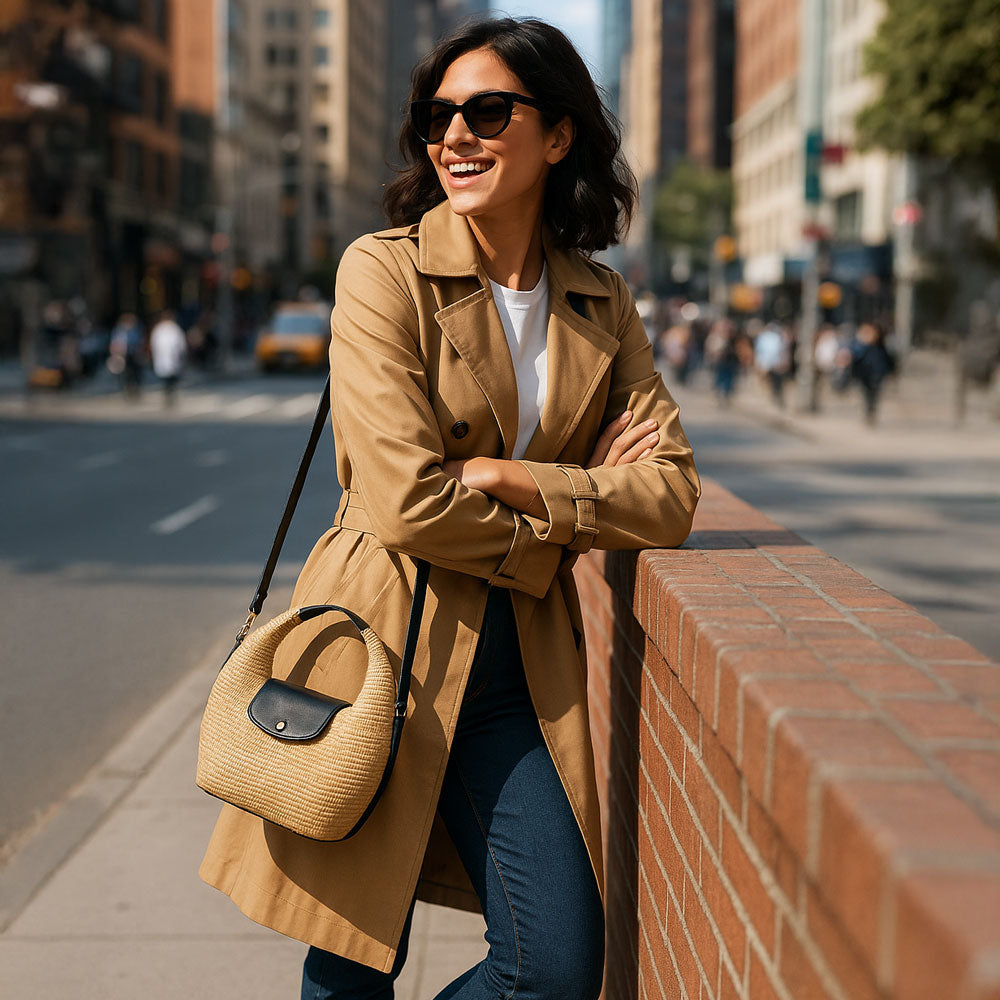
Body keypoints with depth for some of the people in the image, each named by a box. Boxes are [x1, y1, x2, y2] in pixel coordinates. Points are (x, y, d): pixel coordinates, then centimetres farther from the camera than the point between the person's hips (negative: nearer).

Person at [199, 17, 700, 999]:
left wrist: (505, 478, -13)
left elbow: (669, 495, -1)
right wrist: (577, 500, -5)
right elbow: (408, 503, -16)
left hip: (519, 662, 4)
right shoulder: (383, 270, -7)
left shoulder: (602, 304, 8)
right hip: (383, 646, -4)